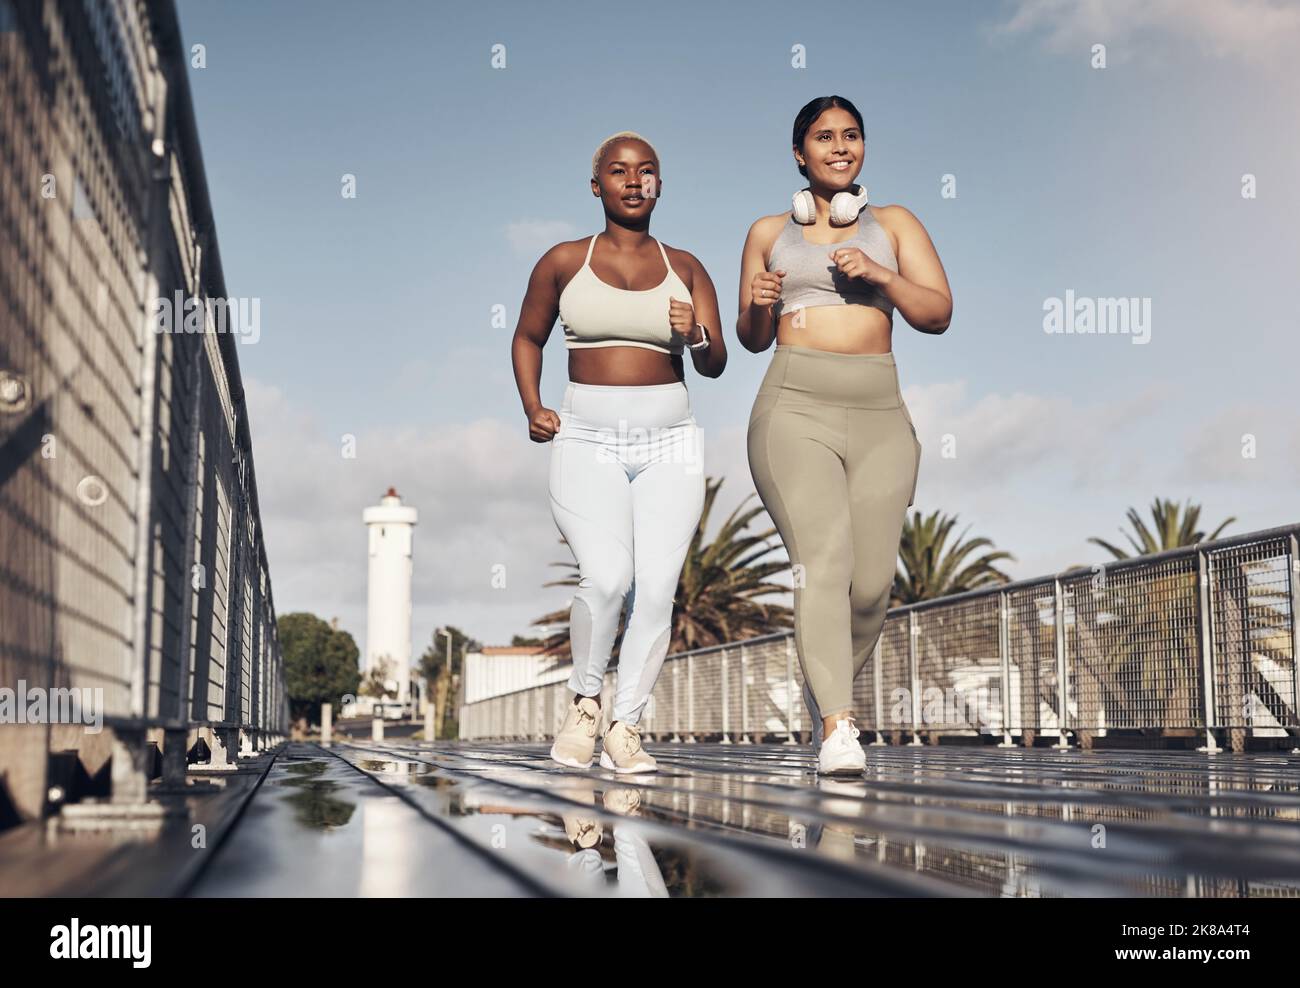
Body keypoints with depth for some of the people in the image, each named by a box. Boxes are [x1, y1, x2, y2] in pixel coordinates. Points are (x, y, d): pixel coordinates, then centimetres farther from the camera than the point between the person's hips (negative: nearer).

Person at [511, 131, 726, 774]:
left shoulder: (684, 268, 10)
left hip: (669, 443, 2)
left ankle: (625, 728, 2)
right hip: (587, 440, -2)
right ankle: (584, 702, 4)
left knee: (657, 587, -10)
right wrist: (532, 409, 5)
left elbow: (715, 365, 9)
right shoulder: (564, 262, 7)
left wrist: (697, 336, -13)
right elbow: (527, 338, 20)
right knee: (607, 577, -21)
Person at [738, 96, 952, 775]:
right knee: (821, 560, -19)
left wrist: (880, 273, -8)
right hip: (795, 407, -1)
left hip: (879, 414, 1)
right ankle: (837, 728, -24)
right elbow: (752, 339, 21)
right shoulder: (769, 233, 19)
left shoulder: (894, 225, 18)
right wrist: (758, 307, -2)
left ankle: (825, 688, 23)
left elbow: (938, 313, 8)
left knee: (872, 581, -4)